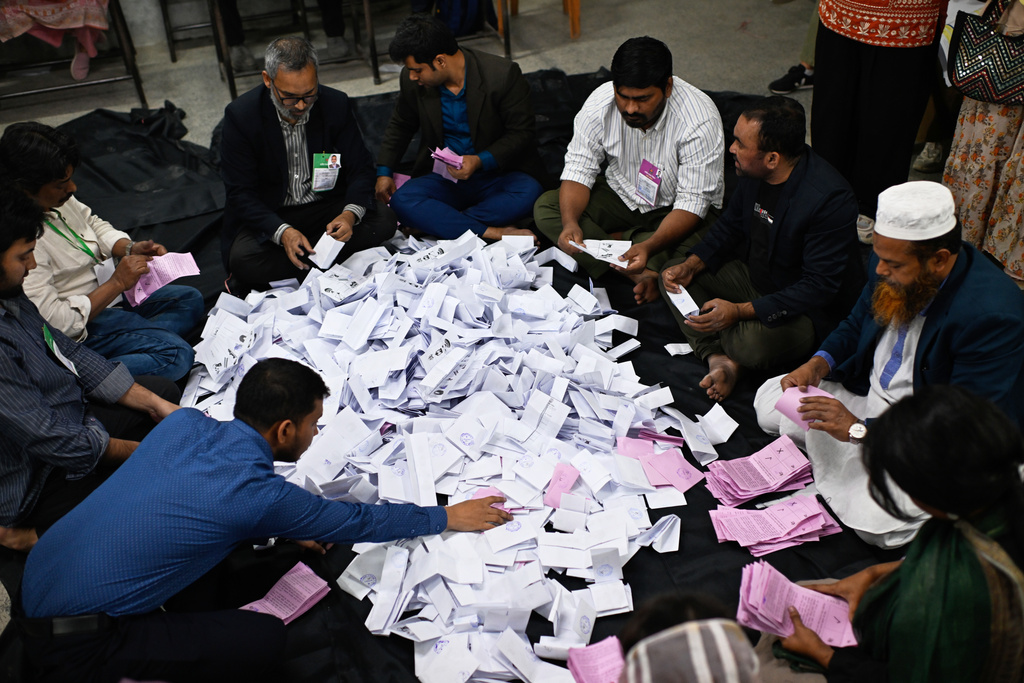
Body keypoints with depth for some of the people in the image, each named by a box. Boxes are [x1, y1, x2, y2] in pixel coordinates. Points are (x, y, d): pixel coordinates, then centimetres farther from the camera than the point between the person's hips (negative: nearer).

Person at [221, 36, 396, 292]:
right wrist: (282, 232, -32)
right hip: (269, 216, -2)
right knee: (242, 261, -32)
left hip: (327, 207, 3)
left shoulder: (336, 104, -10)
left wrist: (350, 213, -26)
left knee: (383, 220, -23)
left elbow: (360, 168, -3)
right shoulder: (241, 115, -16)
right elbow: (240, 193, -15)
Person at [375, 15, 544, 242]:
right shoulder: (412, 81, -4)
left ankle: (439, 223, -25)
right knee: (401, 201, -26)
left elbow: (521, 133, -10)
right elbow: (400, 125, 15)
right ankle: (493, 232, -32)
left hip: (495, 172, -3)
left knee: (529, 192, -34)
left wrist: (480, 161, -24)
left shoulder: (503, 75, -16)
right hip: (444, 178, 3)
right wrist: (384, 171, 6)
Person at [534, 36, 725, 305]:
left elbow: (692, 203, -30)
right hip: (621, 193, 5)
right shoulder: (599, 104, -18)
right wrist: (570, 222, -34)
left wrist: (649, 246, -47)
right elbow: (578, 170, -14)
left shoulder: (700, 122, -29)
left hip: (675, 208, -5)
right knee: (545, 207, -17)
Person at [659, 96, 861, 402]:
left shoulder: (830, 199, -31)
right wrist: (691, 265, -7)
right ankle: (717, 357, -17)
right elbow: (730, 225, 10)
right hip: (753, 277, 8)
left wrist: (740, 311, -34)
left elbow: (819, 287, -29)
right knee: (674, 274, -1)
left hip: (809, 310, -8)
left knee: (752, 343, -35)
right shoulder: (754, 173, -8)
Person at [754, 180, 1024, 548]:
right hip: (869, 395, 7)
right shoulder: (890, 267, -9)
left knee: (874, 520, -28)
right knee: (769, 401, 5)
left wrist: (860, 429, -30)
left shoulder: (993, 315, -32)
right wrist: (818, 365, -9)